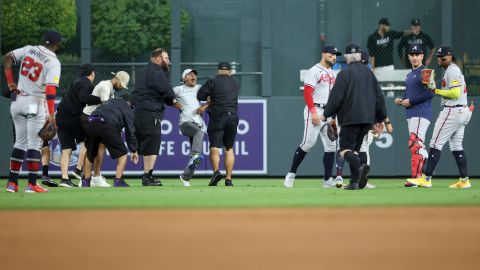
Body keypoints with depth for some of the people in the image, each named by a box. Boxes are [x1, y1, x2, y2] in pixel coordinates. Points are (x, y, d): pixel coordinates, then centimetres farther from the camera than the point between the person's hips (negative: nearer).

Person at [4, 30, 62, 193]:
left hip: (17, 101, 6)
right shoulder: (53, 62, -10)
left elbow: (7, 58, 2)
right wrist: (51, 114, -23)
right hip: (35, 103, -6)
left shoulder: (29, 49, 6)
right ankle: (32, 184, -6)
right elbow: (50, 88, -20)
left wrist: (10, 82, 5)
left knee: (20, 142, 14)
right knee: (35, 143, -1)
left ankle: (12, 182, 11)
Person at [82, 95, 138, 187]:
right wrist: (134, 151, 26)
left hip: (90, 122, 5)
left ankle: (85, 182, 23)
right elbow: (130, 131, 19)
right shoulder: (127, 109, 23)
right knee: (122, 153, 14)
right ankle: (118, 181, 7)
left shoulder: (110, 102, 39)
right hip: (108, 125, -5)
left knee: (90, 154, 24)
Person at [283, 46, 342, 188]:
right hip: (315, 110, -8)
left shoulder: (332, 74, 19)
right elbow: (307, 93, -14)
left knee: (331, 145, 2)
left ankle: (328, 180, 6)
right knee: (308, 143, -12)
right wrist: (313, 112, -21)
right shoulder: (314, 71, -6)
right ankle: (291, 174, -2)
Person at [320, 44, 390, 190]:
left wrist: (325, 114, 3)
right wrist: (380, 119, 20)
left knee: (345, 148, -4)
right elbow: (379, 96, 14)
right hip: (367, 118, 6)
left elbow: (336, 97, -9)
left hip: (350, 117, -6)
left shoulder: (345, 73, -5)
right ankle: (355, 181, 4)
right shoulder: (368, 72, 13)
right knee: (355, 148, 14)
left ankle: (360, 167, -32)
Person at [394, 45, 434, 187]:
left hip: (421, 113, -10)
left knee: (415, 144, -17)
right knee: (418, 145, 10)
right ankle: (421, 177, 13)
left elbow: (429, 93, -17)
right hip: (411, 114, 10)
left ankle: (416, 177, -20)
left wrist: (410, 101, -15)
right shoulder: (409, 75, 21)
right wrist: (401, 100, 8)